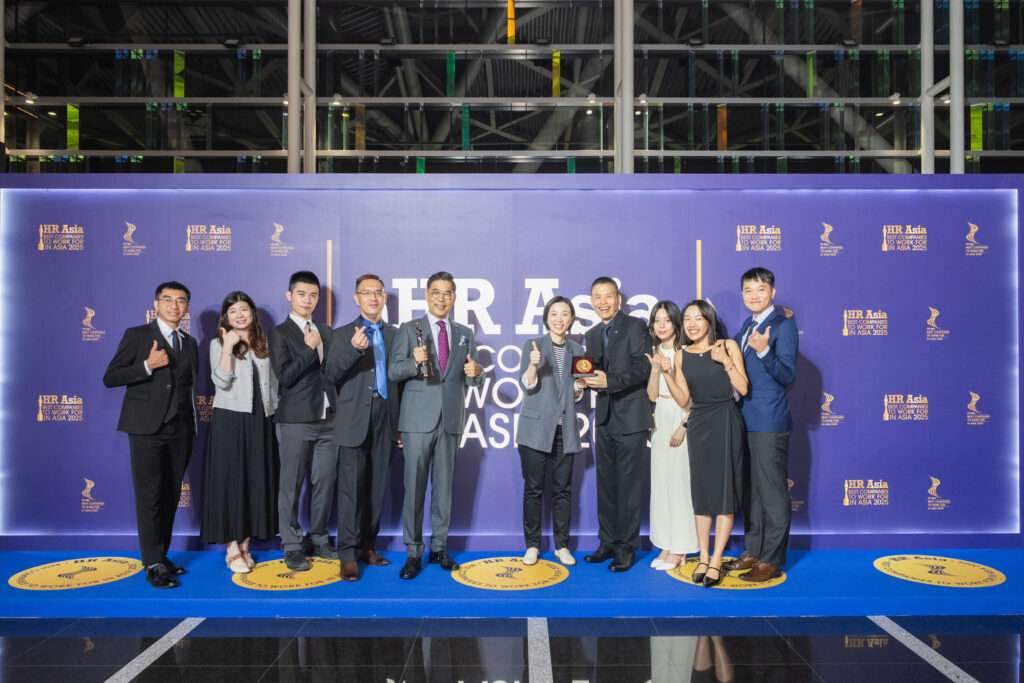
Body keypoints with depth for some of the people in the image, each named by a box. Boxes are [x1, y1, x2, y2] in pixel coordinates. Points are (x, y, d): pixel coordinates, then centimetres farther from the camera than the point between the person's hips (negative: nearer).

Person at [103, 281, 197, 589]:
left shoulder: (189, 343, 14)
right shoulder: (137, 335, 0)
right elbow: (110, 378, -5)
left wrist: (192, 427, 13)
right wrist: (148, 365, -18)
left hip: (180, 431, 5)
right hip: (147, 429, -5)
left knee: (171, 496, 9)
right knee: (149, 496, -4)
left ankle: (161, 556, 20)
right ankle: (154, 564, 2)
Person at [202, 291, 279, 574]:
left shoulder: (264, 344, 10)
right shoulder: (218, 344, 0)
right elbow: (221, 381, -14)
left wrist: (275, 413, 6)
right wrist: (228, 346, -17)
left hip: (260, 421, 4)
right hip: (229, 420, -4)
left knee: (257, 482, 6)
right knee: (230, 482, -1)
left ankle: (245, 546, 18)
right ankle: (232, 549, 8)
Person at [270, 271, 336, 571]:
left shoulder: (326, 332, 14)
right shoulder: (280, 333, -2)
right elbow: (285, 377, -12)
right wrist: (310, 349, -13)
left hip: (328, 420, 5)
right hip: (295, 421, -5)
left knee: (325, 483, 9)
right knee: (292, 486, 2)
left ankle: (319, 540, 22)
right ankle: (292, 547, 12)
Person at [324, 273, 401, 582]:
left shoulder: (394, 334, 13)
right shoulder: (344, 334, 4)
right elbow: (331, 375, -7)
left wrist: (399, 423, 9)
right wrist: (353, 349, -24)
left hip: (384, 420, 3)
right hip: (355, 421, -3)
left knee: (376, 487, 7)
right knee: (351, 487, -5)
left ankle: (367, 545, 19)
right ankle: (348, 555, 0)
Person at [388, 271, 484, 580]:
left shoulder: (464, 334, 11)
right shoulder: (409, 330, 2)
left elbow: (472, 378, 12)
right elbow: (393, 372, -5)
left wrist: (475, 372, -11)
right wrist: (415, 362, -24)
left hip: (450, 420, 3)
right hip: (418, 419, -3)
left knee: (443, 486, 10)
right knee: (414, 486, 0)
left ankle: (438, 547, 21)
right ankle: (413, 552, 9)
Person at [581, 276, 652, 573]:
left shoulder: (636, 327, -5)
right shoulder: (592, 335, 15)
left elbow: (643, 368, -15)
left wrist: (610, 381, -24)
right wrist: (588, 380, -6)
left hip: (630, 417, -6)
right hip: (605, 418, 6)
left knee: (628, 485, -1)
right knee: (605, 484, 11)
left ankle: (627, 547, 9)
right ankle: (608, 542, 22)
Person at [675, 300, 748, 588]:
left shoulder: (727, 346, -1)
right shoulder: (683, 355, 7)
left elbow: (743, 388, -5)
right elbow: (683, 399, 3)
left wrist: (726, 362, -15)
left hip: (725, 423, -3)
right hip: (698, 425, 3)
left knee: (724, 490, -2)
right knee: (701, 491, 6)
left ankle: (716, 561, 5)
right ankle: (703, 557, 15)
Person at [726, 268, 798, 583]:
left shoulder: (783, 324, -11)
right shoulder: (747, 325, 14)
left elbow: (788, 376, -18)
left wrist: (763, 351, -32)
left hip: (769, 423, -8)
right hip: (745, 420, 8)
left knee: (772, 494, 1)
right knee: (750, 491, 16)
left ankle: (772, 560, 11)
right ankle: (753, 550, 29)